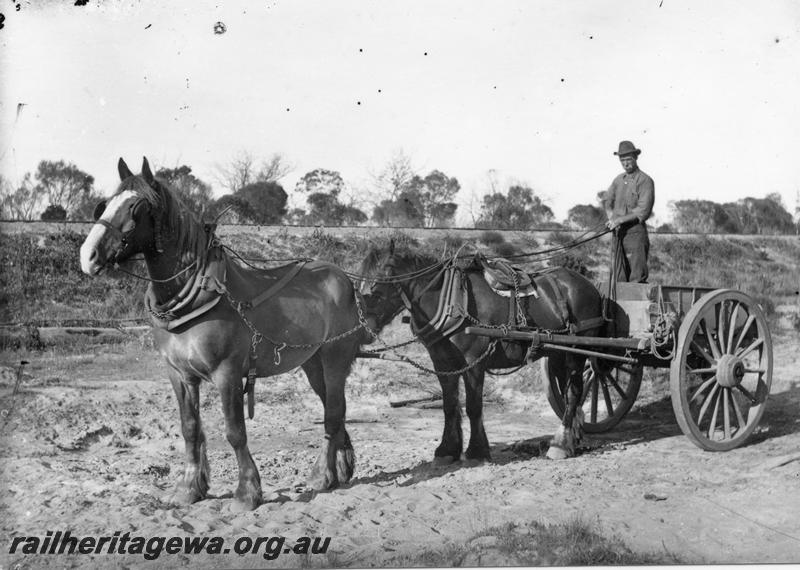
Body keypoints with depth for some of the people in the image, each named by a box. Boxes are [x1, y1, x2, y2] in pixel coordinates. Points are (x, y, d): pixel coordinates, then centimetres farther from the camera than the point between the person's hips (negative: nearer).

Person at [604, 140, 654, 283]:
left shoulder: (645, 181, -5)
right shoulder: (618, 180, 16)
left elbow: (643, 211, -13)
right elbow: (608, 203, 19)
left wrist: (620, 220, -17)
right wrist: (612, 219, -1)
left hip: (635, 233, -6)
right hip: (617, 234, 6)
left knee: (637, 279, -8)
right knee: (620, 279, 8)